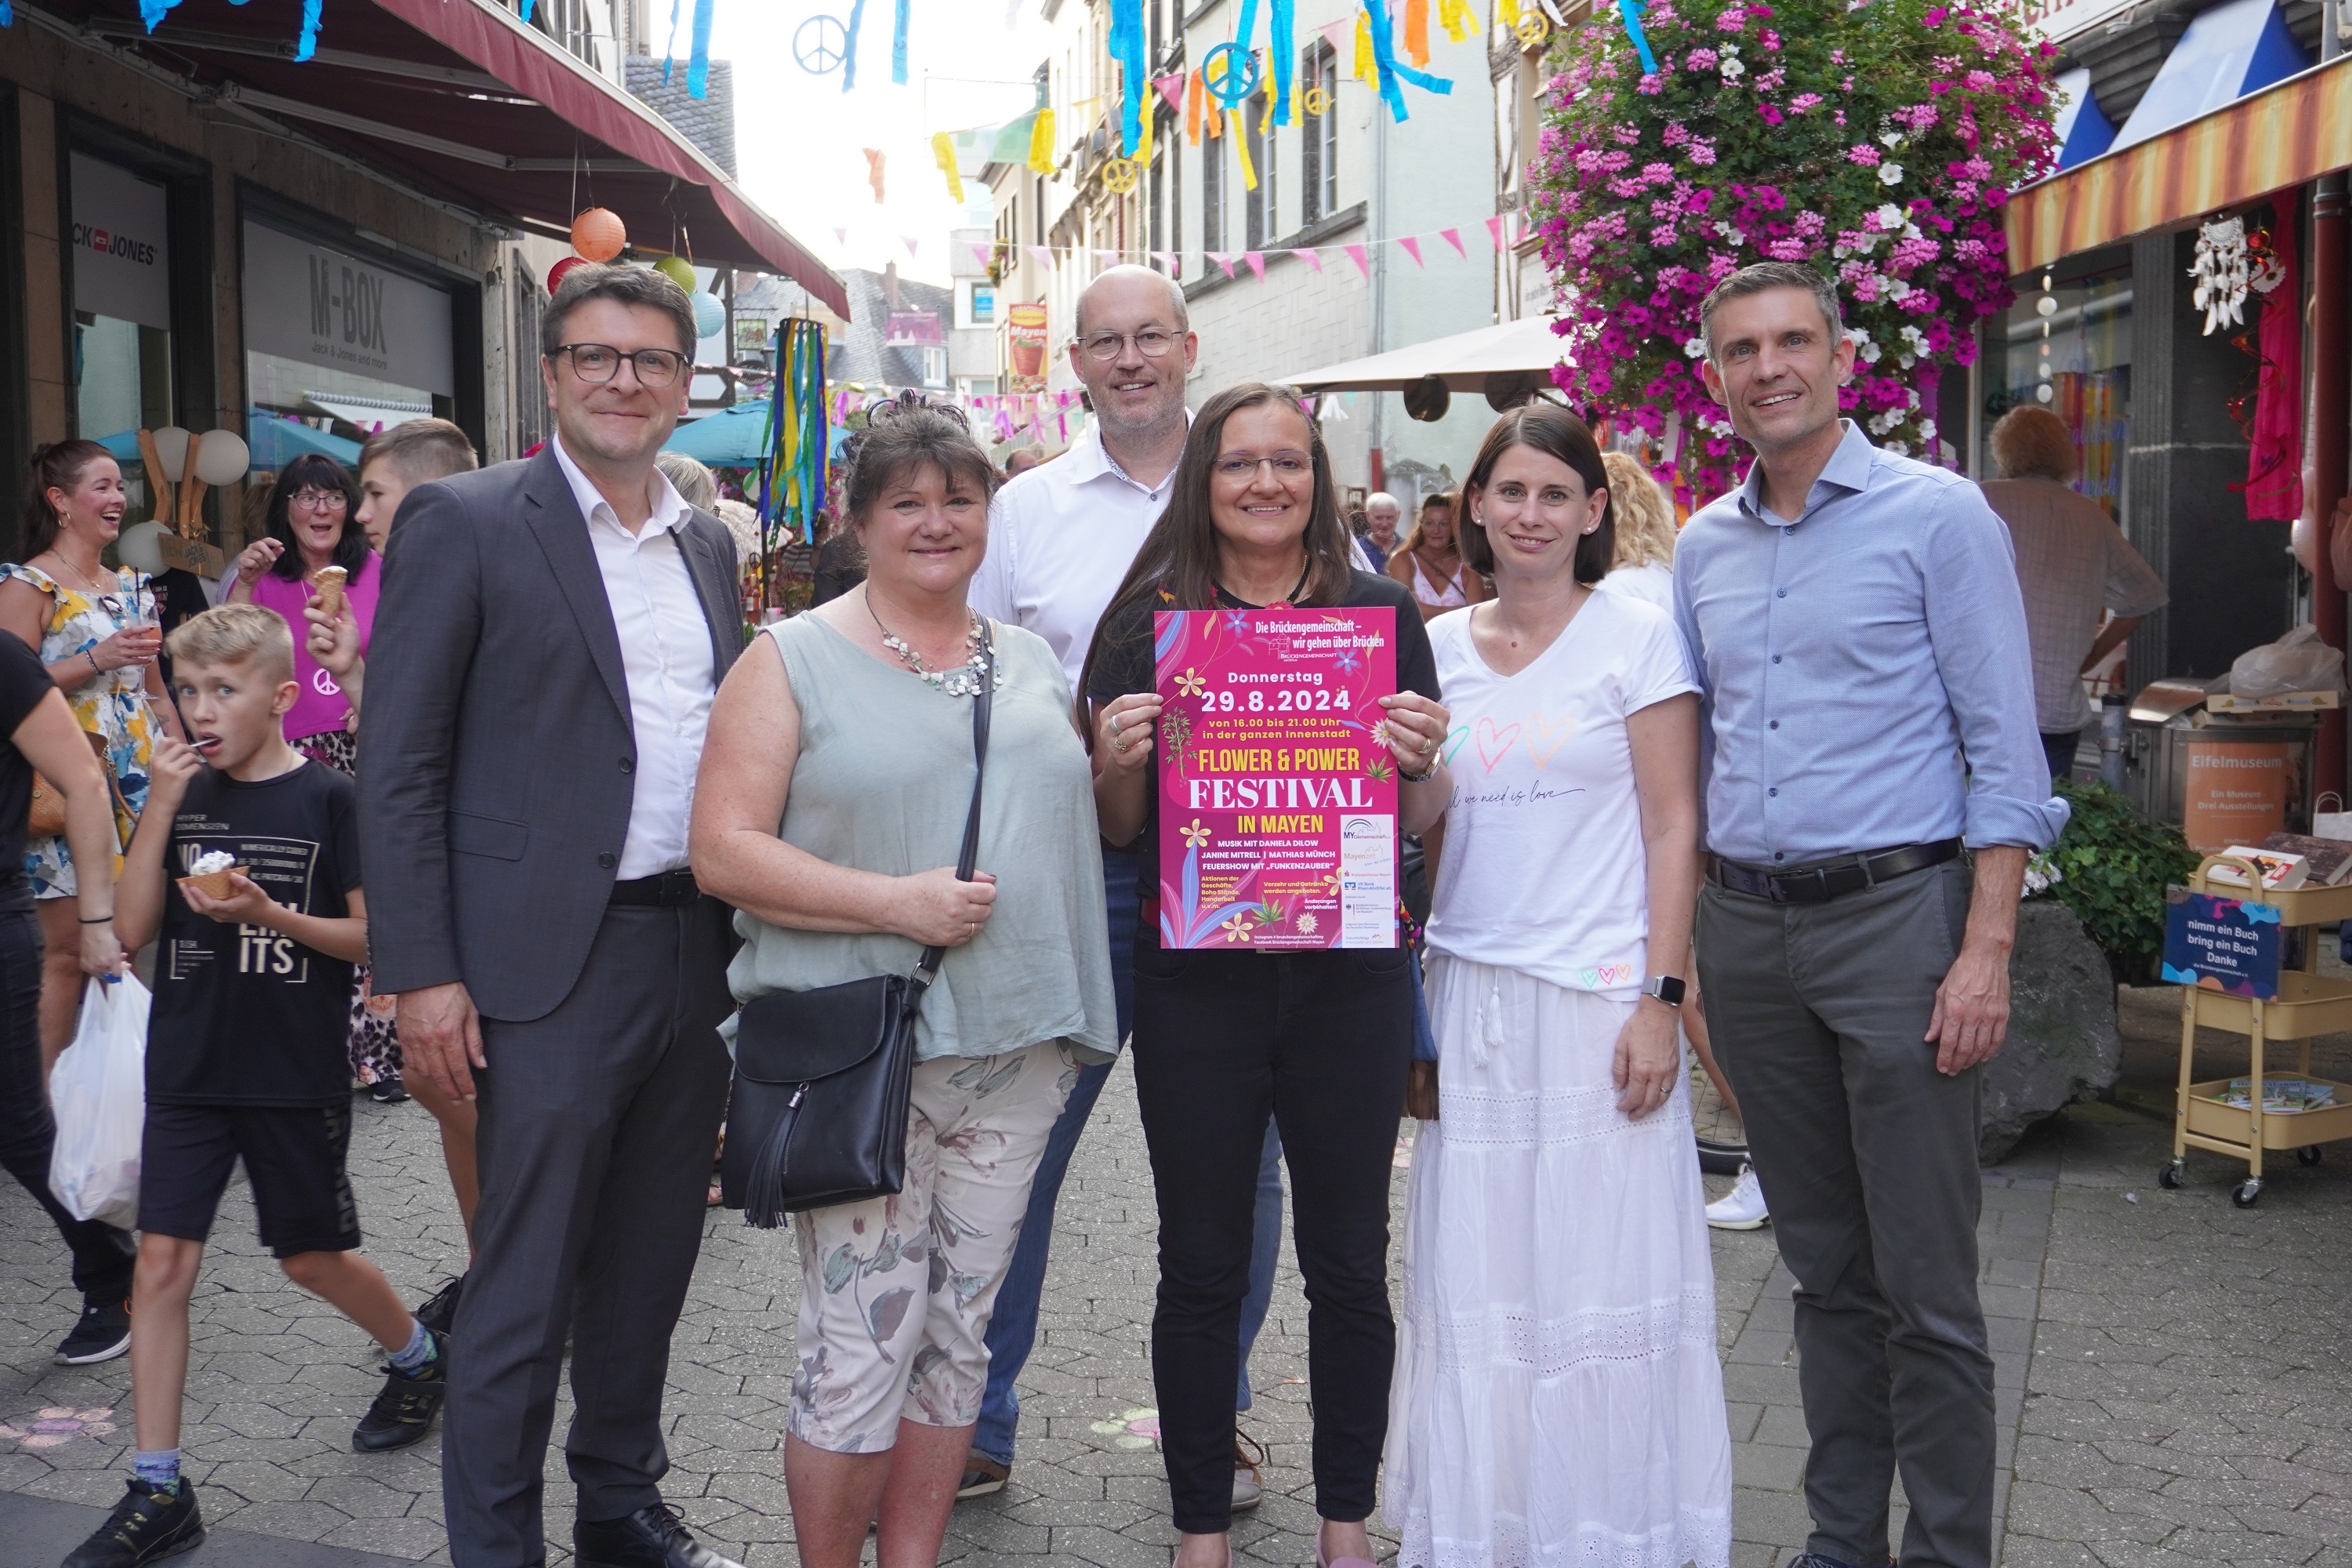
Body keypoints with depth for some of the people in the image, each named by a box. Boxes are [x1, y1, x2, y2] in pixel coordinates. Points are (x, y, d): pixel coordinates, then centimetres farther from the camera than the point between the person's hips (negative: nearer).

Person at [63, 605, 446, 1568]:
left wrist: (271, 915, -21)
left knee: (312, 1258, 10)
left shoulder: (328, 799, -8)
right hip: (188, 1072, 4)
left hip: (296, 1075, -3)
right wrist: (161, 809, -11)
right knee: (162, 1262, -1)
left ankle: (419, 1356, 38)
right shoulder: (184, 795, 4)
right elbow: (132, 930, -3)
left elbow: (373, 936, -7)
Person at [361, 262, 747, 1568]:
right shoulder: (464, 522, -5)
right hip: (551, 961, -6)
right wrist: (423, 973, -13)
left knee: (650, 1266, 17)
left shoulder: (708, 544, 13)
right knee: (524, 1289, 1)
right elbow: (399, 767, -8)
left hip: (695, 955, 6)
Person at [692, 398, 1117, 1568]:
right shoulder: (792, 660, -2)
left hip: (1016, 1046, 5)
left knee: (958, 1330, 14)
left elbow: (1080, 823, 25)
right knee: (861, 1346, -1)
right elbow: (723, 851, -10)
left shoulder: (1032, 664, 14)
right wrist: (895, 903, -19)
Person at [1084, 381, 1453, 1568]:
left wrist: (1422, 759, -13)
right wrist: (1119, 760, -14)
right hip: (1195, 982, -1)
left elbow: (1421, 819, 8)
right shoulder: (1150, 621, 3)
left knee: (1350, 1265, 9)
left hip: (1350, 978, 1)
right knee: (1201, 1268, 8)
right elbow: (1116, 831, 6)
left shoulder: (1382, 614, 5)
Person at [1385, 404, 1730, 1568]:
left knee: (1603, 1274, 2)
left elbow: (1673, 828, -4)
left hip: (1597, 993, -4)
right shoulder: (1438, 647, 10)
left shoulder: (1636, 634, -1)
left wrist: (1660, 999, -11)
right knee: (1474, 1280, 9)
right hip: (1468, 994, 4)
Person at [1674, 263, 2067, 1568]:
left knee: (1925, 1282, -1)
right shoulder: (1702, 549, 12)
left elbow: (2004, 750, -7)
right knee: (1823, 1264, 15)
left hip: (1894, 918, -5)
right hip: (1747, 930, 5)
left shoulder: (1937, 517, -4)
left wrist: (1986, 951, -14)